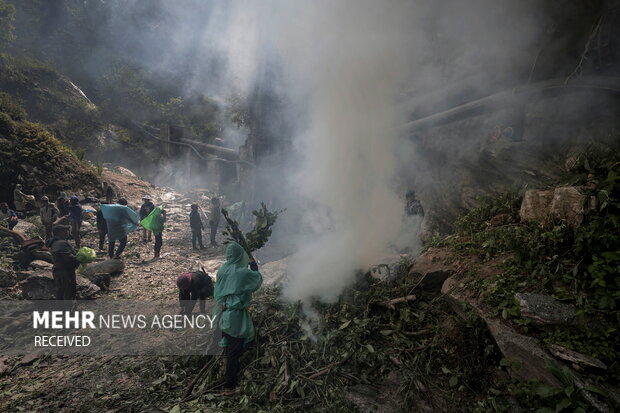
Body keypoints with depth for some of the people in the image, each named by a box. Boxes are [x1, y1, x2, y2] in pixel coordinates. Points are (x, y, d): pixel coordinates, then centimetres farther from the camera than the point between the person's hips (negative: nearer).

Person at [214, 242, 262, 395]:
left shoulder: (222, 270, -2)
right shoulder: (243, 273, -22)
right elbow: (258, 280, -3)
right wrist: (255, 269, 12)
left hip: (222, 314, 7)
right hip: (236, 316, -7)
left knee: (229, 347, 29)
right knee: (234, 351, 6)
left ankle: (234, 369, 53)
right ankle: (230, 387, 16)